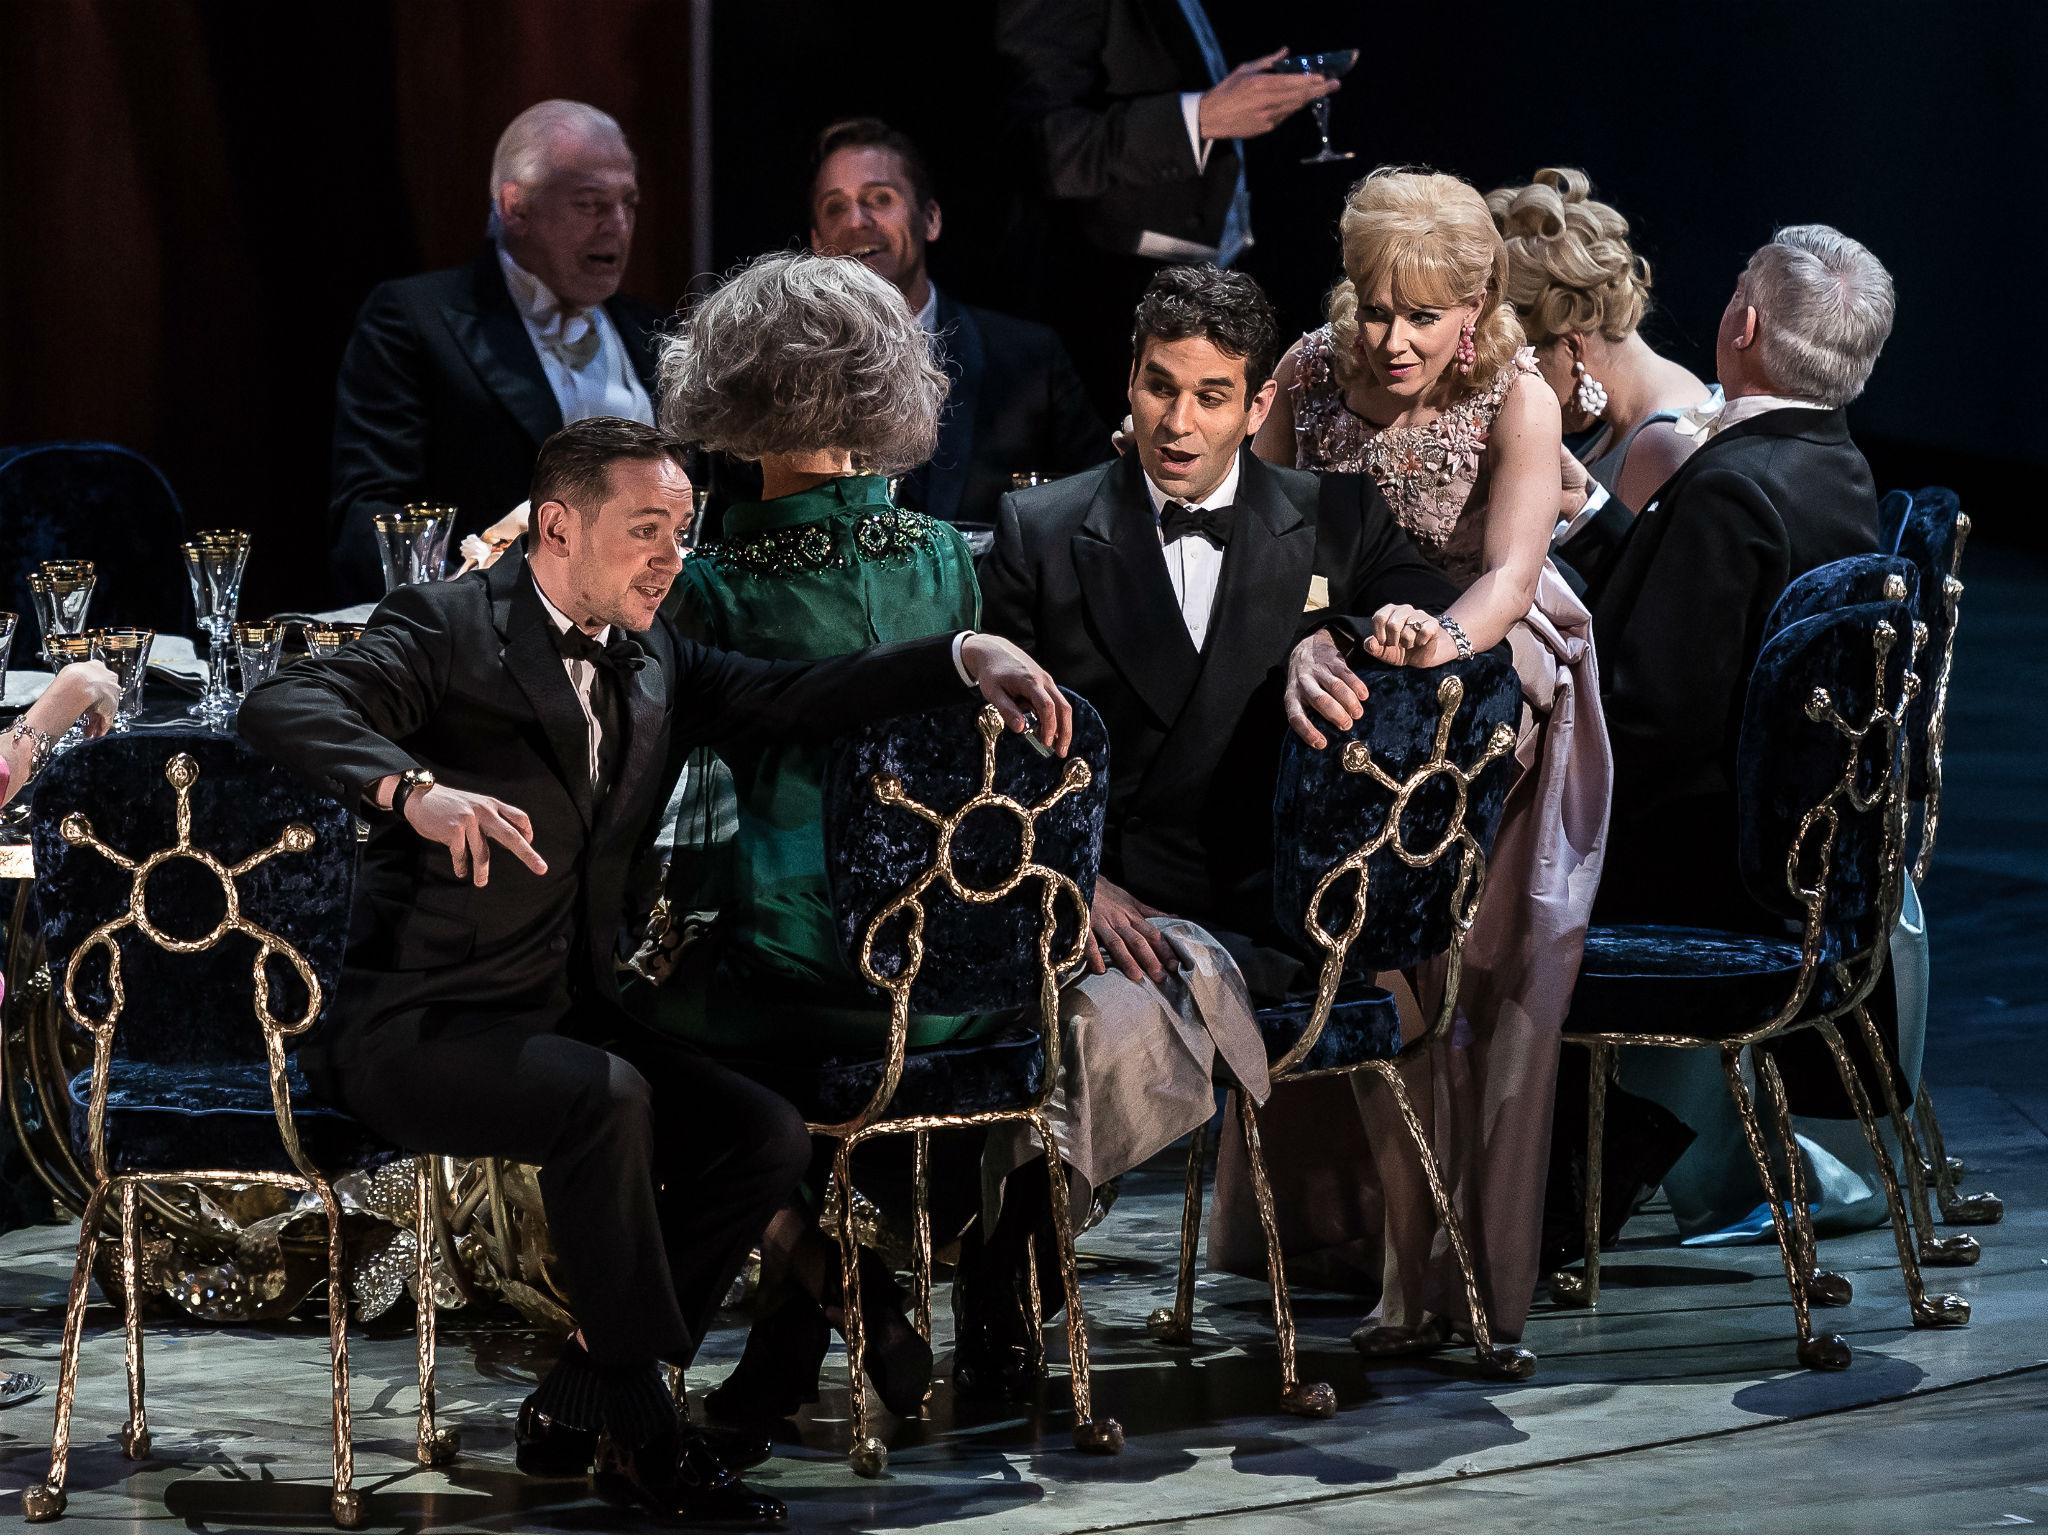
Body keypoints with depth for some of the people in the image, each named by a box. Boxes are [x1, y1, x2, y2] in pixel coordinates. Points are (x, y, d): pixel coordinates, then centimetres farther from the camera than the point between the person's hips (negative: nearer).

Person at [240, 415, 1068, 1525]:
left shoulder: (654, 664, 15)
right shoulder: (447, 629, -8)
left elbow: (796, 699, 14)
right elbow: (282, 708, -24)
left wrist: (969, 657, -2)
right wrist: (415, 790, -43)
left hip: (564, 1014, 8)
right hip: (416, 1024, -8)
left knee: (766, 1138, -10)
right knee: (605, 1099, -33)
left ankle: (576, 1410, 0)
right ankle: (646, 1433, -19)